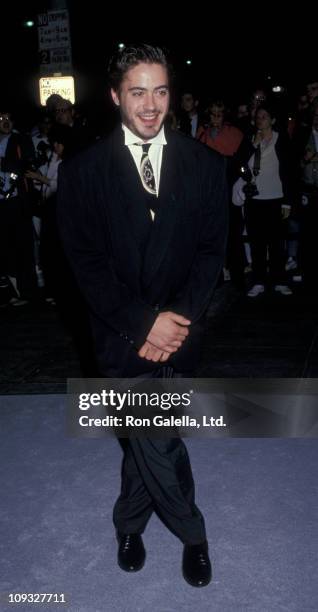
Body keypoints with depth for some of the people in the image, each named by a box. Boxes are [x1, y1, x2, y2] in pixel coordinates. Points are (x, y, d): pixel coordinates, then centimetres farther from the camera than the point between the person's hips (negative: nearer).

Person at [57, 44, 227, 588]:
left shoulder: (204, 165, 1)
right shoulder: (82, 171, -4)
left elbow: (211, 252, -1)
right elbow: (86, 263, -7)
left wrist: (177, 319, -13)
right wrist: (144, 323, -15)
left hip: (178, 329, 2)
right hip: (123, 335, -1)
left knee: (146, 435, 15)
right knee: (154, 437, 0)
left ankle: (129, 522, 44)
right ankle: (191, 534, 28)